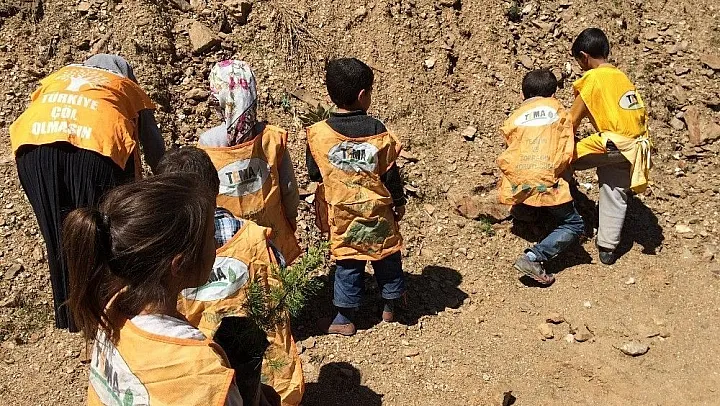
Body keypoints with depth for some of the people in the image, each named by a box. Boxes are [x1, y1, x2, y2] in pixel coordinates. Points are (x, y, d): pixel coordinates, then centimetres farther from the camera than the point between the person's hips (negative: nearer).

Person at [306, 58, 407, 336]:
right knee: (386, 257, 19)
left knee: (347, 263, 13)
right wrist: (399, 203, 8)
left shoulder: (318, 134, -12)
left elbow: (314, 174, -1)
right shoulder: (378, 132, -14)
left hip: (341, 213, 1)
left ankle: (345, 318, 20)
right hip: (377, 211, 0)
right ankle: (390, 307, 34)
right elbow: (391, 175, -7)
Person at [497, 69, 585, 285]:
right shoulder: (560, 112, 14)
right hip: (546, 181, -4)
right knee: (574, 225, 6)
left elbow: (510, 151, 15)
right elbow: (567, 153, 7)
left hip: (516, 182, 4)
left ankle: (522, 211, 22)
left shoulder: (514, 118, 18)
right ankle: (533, 258, -10)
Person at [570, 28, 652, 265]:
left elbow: (573, 121, -2)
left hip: (613, 144, -8)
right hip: (636, 146, 8)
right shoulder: (621, 76, 19)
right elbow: (640, 113, 20)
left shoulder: (592, 78, -4)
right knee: (615, 197, 13)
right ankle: (607, 249, 18)